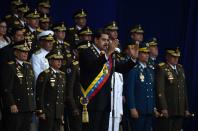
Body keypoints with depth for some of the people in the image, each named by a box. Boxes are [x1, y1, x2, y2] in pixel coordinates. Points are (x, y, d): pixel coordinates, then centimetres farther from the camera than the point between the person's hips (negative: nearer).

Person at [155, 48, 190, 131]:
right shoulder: (162, 69, -6)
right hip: (167, 110, -6)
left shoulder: (180, 69, 16)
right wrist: (163, 108, -18)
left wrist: (186, 109, 15)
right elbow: (160, 90, -12)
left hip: (180, 111, 6)